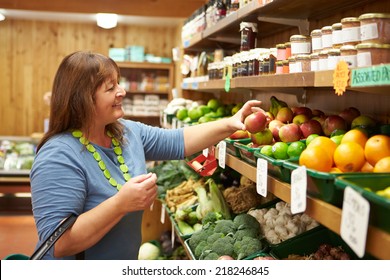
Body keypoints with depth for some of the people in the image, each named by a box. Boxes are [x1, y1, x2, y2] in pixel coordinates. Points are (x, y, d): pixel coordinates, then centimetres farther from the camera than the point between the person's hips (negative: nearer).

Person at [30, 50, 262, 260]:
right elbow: (57, 244, -31)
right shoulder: (58, 158, -26)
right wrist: (121, 204, -37)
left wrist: (230, 124, -4)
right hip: (76, 271, -7)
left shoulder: (128, 132, -2)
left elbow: (177, 142, 6)